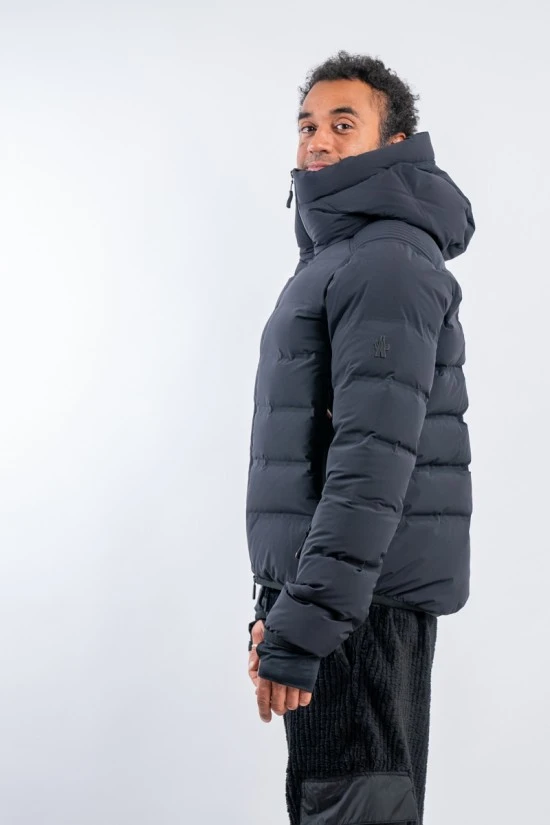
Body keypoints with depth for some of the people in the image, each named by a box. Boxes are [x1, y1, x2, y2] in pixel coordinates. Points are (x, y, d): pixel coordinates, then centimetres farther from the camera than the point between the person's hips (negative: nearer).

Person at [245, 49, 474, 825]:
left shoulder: (386, 260, -12)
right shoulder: (336, 257, 20)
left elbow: (375, 457, -22)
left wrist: (303, 623, -25)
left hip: (361, 594, -10)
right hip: (325, 587, 10)